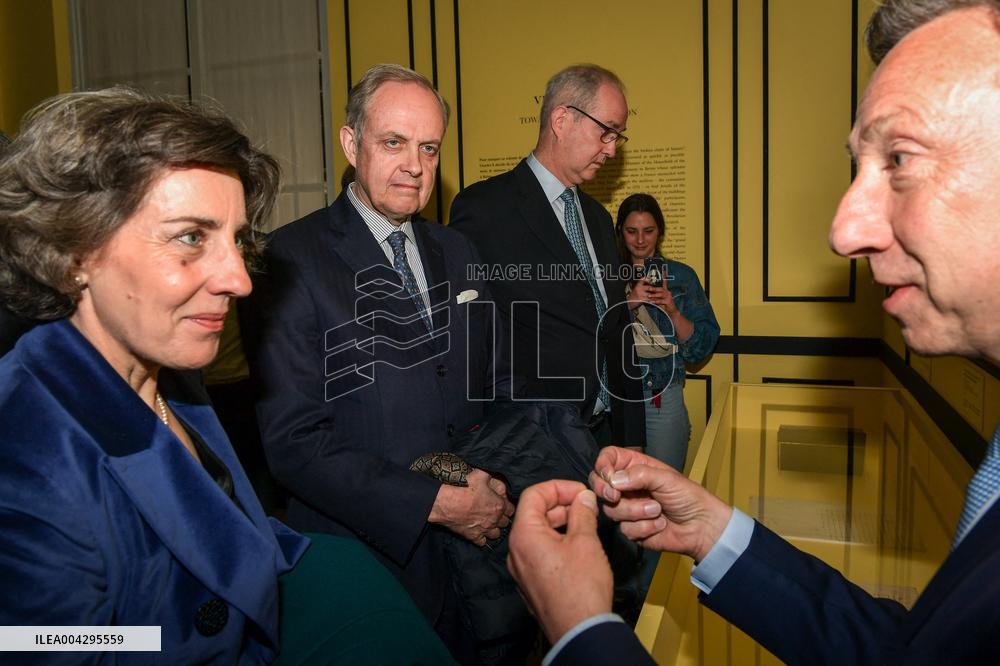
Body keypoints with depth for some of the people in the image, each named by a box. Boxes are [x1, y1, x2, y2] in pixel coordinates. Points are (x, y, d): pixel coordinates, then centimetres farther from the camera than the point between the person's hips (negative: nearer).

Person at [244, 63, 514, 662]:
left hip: (471, 546, 6)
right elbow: (293, 441, -19)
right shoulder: (293, 260, -13)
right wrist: (437, 502, -19)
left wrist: (496, 487, -6)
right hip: (365, 557, -5)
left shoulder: (458, 254, 7)